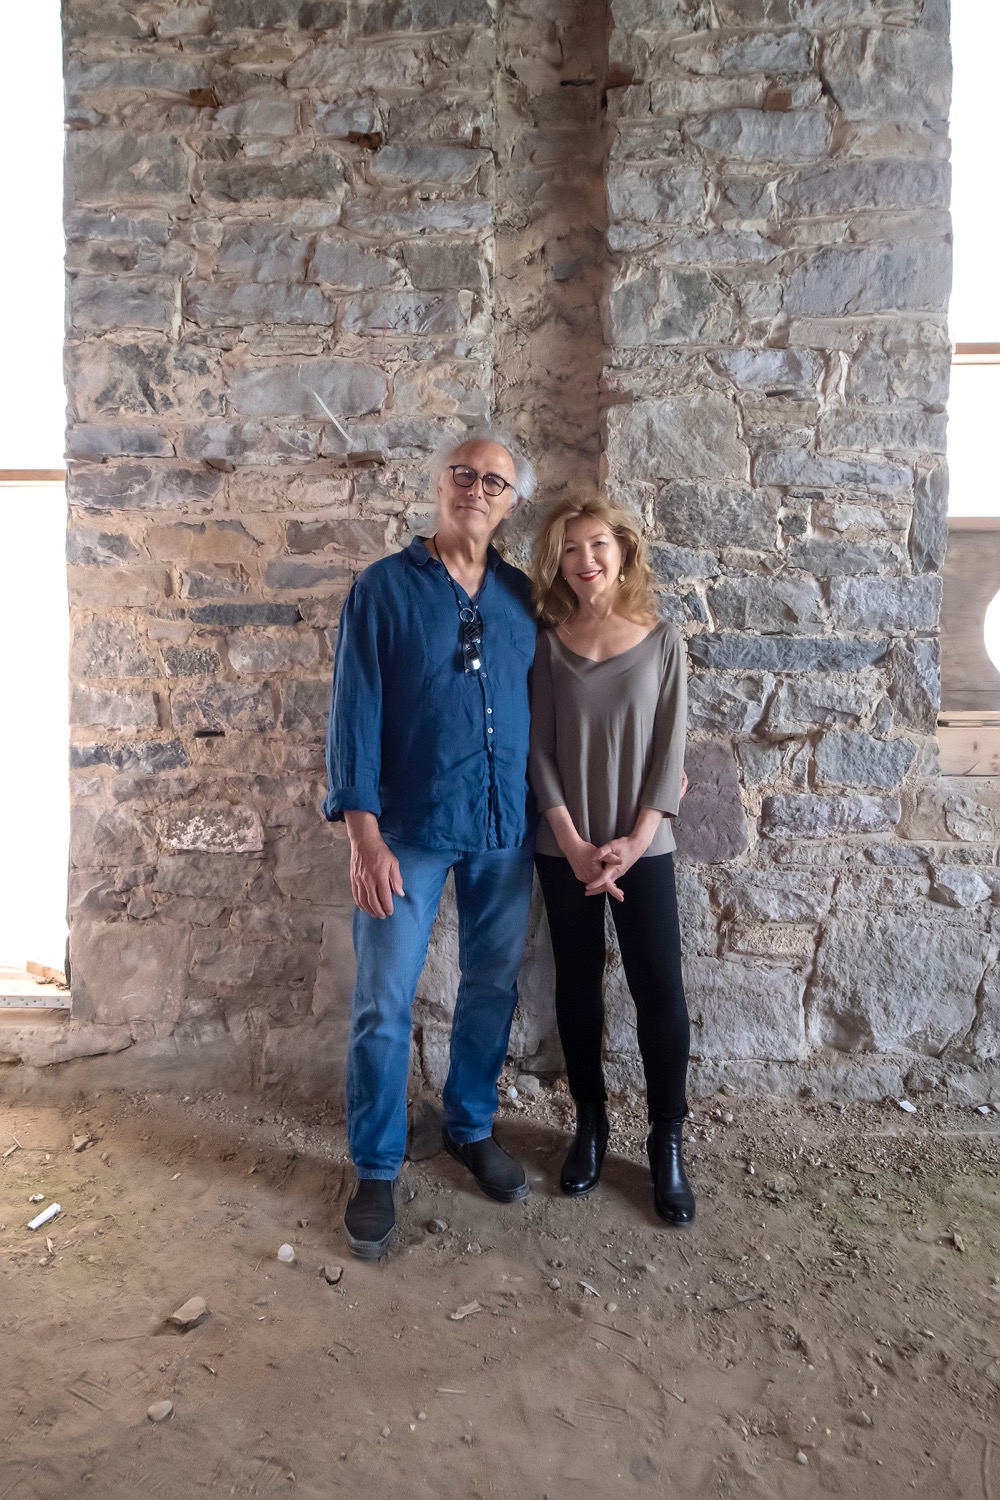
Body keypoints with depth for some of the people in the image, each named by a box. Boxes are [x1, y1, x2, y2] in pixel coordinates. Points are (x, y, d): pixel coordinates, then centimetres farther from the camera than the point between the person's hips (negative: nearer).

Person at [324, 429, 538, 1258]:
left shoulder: (521, 596, 7)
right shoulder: (386, 587, -3)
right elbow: (357, 711, -8)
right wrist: (364, 836, -14)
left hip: (505, 827, 4)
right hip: (410, 829, -3)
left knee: (493, 988, 15)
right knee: (385, 1003, 3)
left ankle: (472, 1127, 37)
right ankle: (376, 1169, 23)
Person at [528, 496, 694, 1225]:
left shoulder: (663, 641, -1)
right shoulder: (548, 645, 1)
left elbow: (670, 750, -3)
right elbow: (540, 750, -3)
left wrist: (635, 841, -12)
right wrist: (574, 845, -11)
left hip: (644, 848, -1)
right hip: (565, 850, 1)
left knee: (661, 993, 0)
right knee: (578, 987, 11)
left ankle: (668, 1141, 20)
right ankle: (591, 1123, 29)